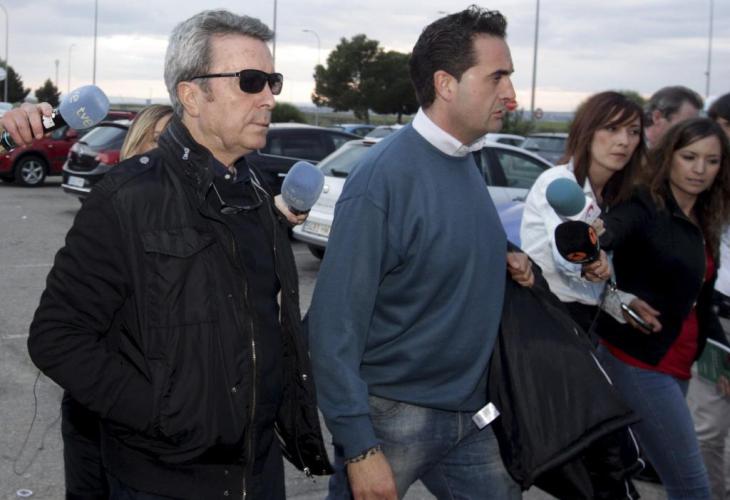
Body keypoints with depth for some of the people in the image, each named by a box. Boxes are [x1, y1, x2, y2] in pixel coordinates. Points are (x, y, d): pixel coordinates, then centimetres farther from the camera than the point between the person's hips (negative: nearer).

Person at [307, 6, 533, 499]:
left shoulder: (469, 163, 4)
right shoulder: (383, 178, -20)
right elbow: (334, 324, -19)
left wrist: (504, 261, 0)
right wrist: (359, 447, -21)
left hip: (470, 415, 7)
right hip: (391, 417, -7)